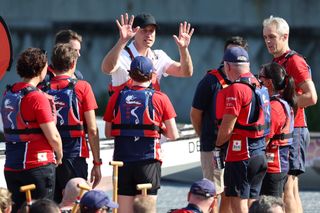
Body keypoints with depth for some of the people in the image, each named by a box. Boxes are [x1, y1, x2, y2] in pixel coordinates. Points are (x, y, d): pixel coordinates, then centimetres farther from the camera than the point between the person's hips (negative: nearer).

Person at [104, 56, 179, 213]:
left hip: (122, 160, 2)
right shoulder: (159, 99, -3)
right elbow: (173, 135, -2)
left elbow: (108, 132, 6)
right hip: (148, 161, -2)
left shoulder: (117, 97, 2)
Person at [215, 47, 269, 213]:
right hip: (260, 154, 8)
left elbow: (227, 127, -16)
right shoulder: (259, 87, 10)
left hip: (240, 154, -8)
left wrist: (218, 144, 2)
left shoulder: (236, 90, -15)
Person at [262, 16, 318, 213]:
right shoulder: (276, 62, 19)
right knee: (291, 189, 9)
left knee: (285, 190, -13)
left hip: (293, 131, -10)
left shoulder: (294, 61, -10)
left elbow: (311, 97, -20)